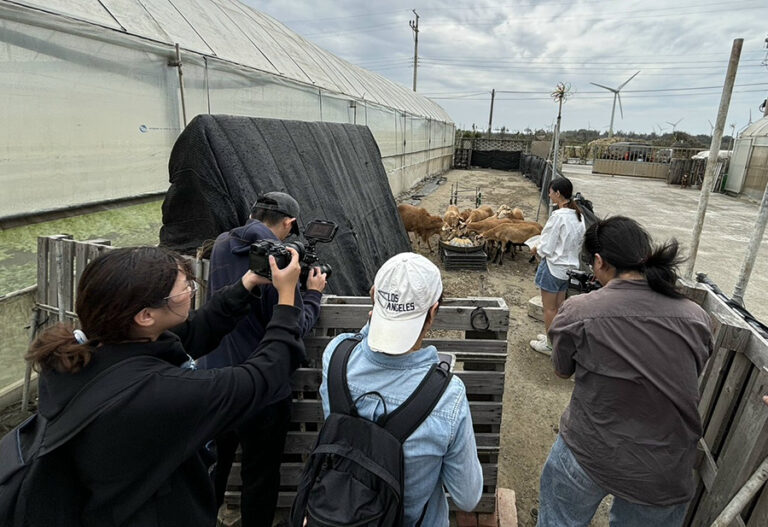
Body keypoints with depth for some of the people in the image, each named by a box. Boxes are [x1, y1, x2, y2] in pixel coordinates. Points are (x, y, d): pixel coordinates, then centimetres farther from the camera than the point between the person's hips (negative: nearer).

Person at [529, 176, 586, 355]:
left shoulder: (558, 216, -23)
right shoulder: (578, 215, 1)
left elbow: (546, 247, -20)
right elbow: (579, 244, 10)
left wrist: (536, 249, -2)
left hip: (553, 266, -8)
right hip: (569, 266, 8)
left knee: (549, 307, 8)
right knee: (559, 305, 20)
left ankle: (549, 344, 21)